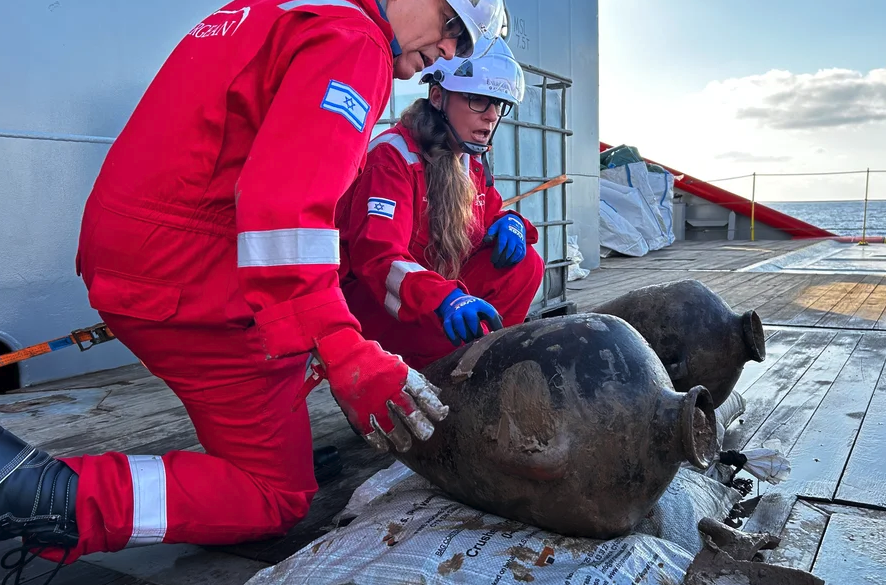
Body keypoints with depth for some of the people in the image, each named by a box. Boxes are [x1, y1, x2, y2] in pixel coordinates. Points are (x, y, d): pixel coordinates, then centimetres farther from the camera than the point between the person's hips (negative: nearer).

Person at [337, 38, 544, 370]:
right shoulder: (393, 156, -18)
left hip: (439, 290, 8)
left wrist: (509, 222, -8)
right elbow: (377, 256, -31)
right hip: (369, 300, -8)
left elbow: (491, 213, 20)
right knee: (464, 327, -34)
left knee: (525, 264, -11)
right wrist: (444, 298, -49)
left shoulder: (472, 163, 7)